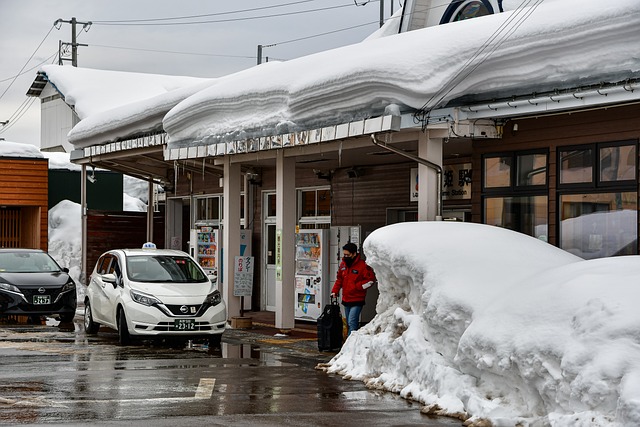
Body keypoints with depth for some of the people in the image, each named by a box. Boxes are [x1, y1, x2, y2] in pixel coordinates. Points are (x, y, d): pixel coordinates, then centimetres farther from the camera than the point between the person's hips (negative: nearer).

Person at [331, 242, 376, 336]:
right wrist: (335, 291, 8)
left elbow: (371, 279, -12)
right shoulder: (343, 265, 9)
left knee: (352, 322, -16)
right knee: (349, 324, 13)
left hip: (357, 301, -8)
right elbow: (339, 279, 20)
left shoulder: (362, 265, -12)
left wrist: (357, 286, -15)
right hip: (346, 300, 8)